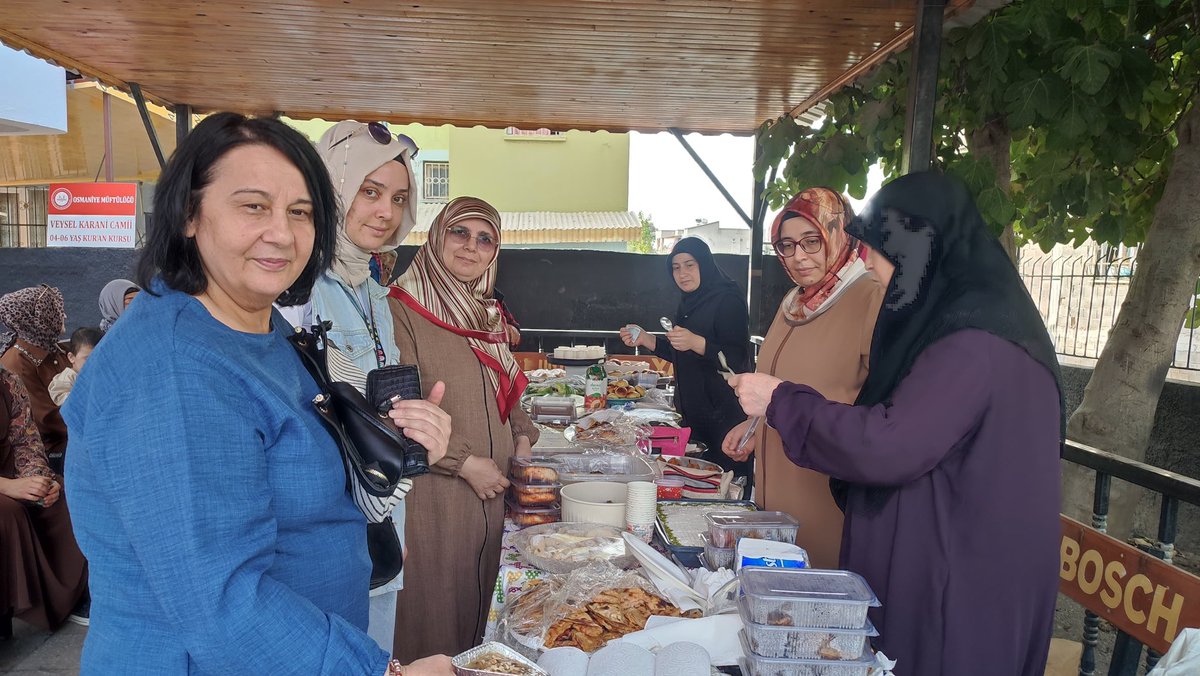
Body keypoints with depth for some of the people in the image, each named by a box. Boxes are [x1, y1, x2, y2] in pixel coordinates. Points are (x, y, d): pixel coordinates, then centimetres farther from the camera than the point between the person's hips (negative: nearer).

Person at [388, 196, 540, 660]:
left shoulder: (487, 315, 13)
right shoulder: (402, 310, -13)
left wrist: (522, 436, 5)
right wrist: (465, 462, -17)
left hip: (488, 495, 7)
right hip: (431, 495, -7)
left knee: (476, 606, 19)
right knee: (431, 622, 6)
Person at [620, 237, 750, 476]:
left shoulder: (727, 300, -13)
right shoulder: (688, 304, 14)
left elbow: (737, 358, -21)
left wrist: (696, 343, -34)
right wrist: (645, 339, 10)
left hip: (723, 412, -9)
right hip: (691, 409, 9)